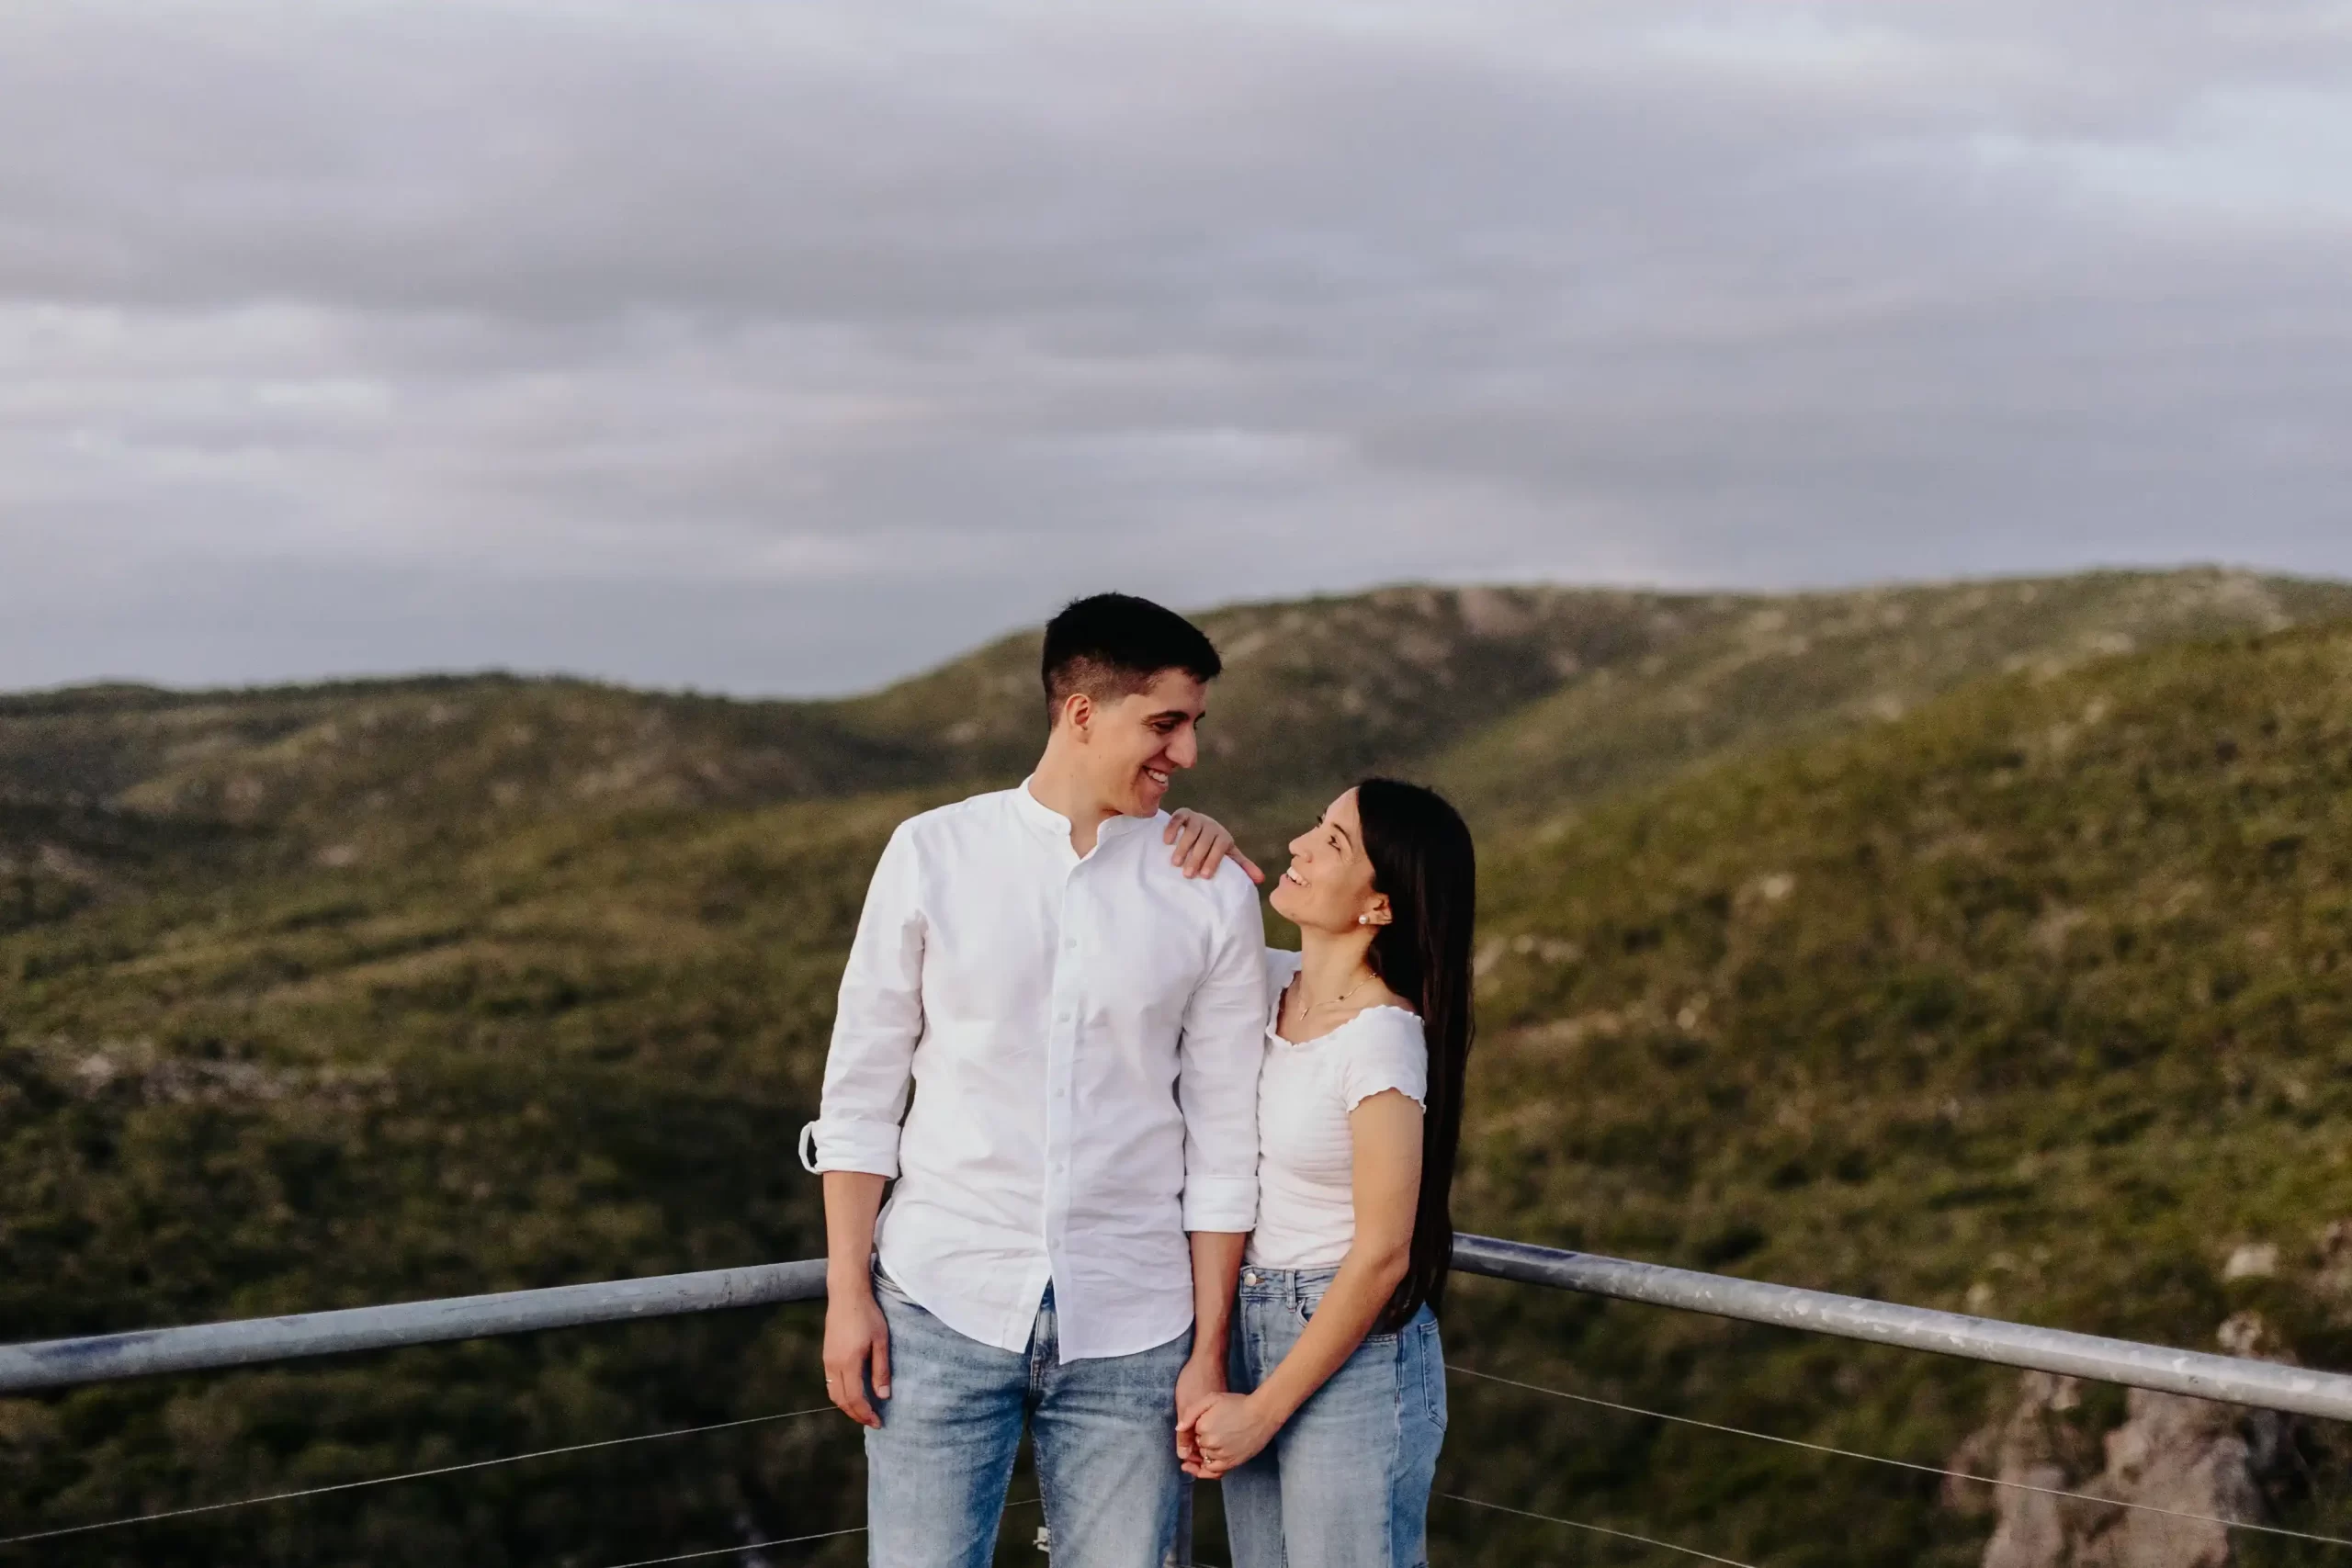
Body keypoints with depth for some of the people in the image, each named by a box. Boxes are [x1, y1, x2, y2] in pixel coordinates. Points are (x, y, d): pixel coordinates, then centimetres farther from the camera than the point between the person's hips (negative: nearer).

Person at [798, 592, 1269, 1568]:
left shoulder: (1214, 895, 0)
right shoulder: (934, 854, -1)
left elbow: (1225, 1140, 3)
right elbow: (861, 1091, 2)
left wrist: (1209, 1351, 2)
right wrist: (847, 1292, -2)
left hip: (1128, 1329, 1)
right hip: (942, 1302, -1)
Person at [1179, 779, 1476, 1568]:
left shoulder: (1381, 1037, -20)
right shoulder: (1271, 982, 0)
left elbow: (1380, 1257, -18)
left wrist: (1263, 1410, -12)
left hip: (1351, 1350, -7)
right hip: (1250, 1331, 7)